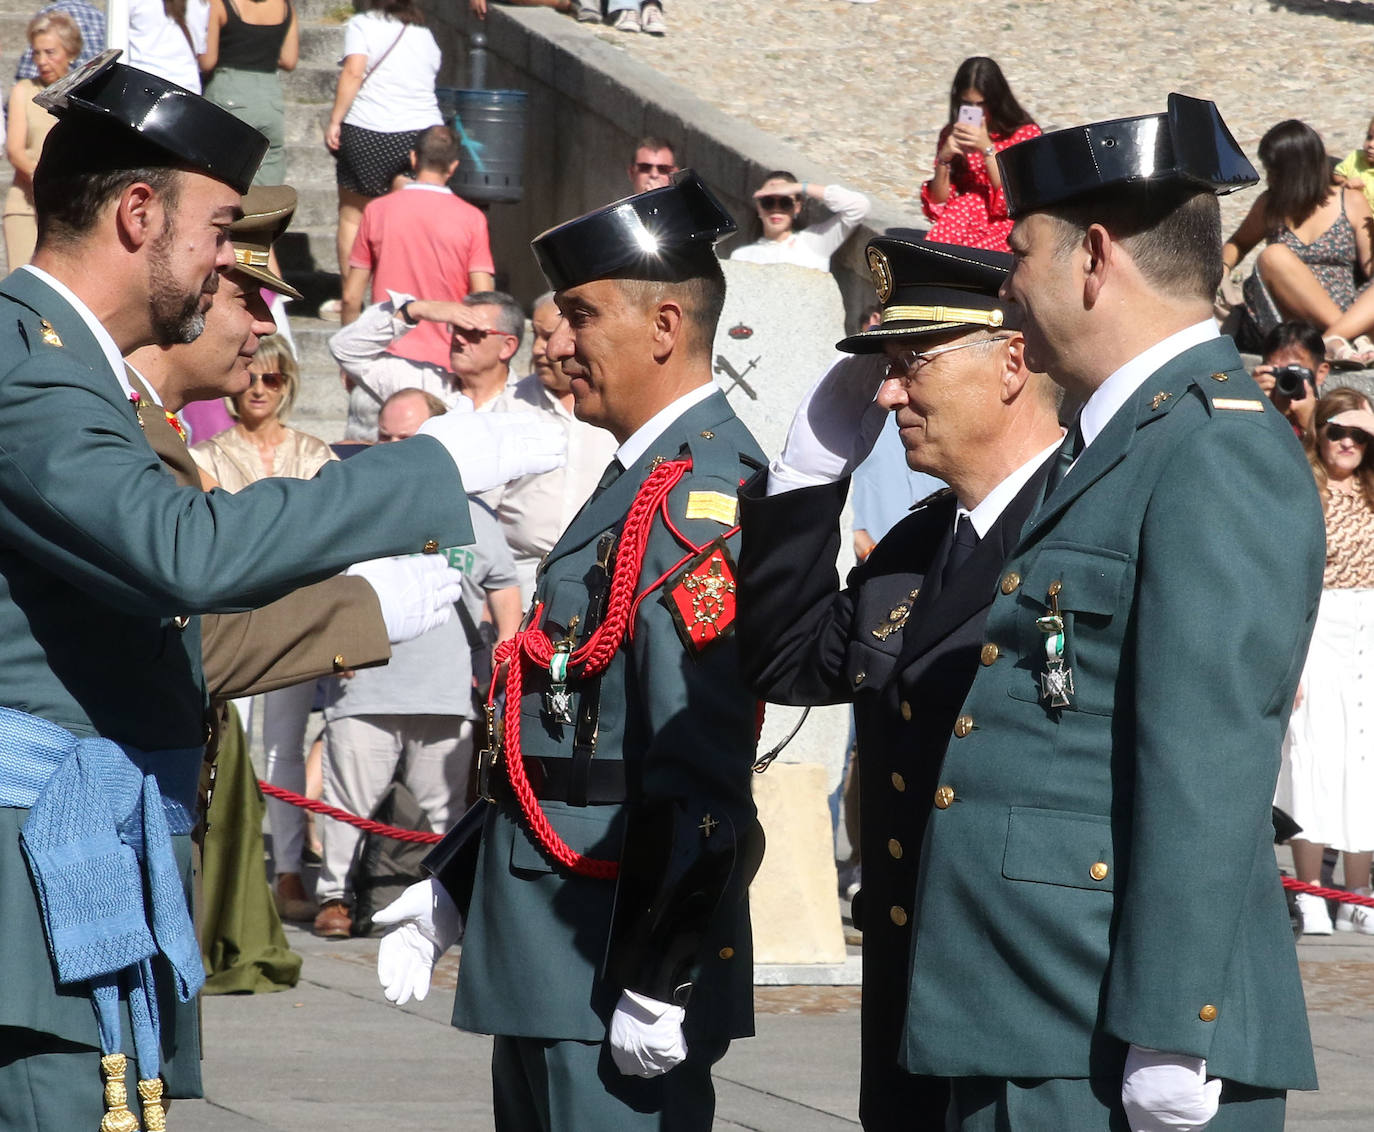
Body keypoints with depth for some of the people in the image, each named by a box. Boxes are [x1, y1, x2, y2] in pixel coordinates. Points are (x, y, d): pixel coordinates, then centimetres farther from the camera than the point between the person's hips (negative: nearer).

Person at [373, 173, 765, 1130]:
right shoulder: (638, 485, 17)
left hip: (621, 961, -10)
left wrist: (658, 985, -24)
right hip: (546, 961, 10)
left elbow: (701, 765, -23)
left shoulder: (703, 498, -16)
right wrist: (450, 887, 19)